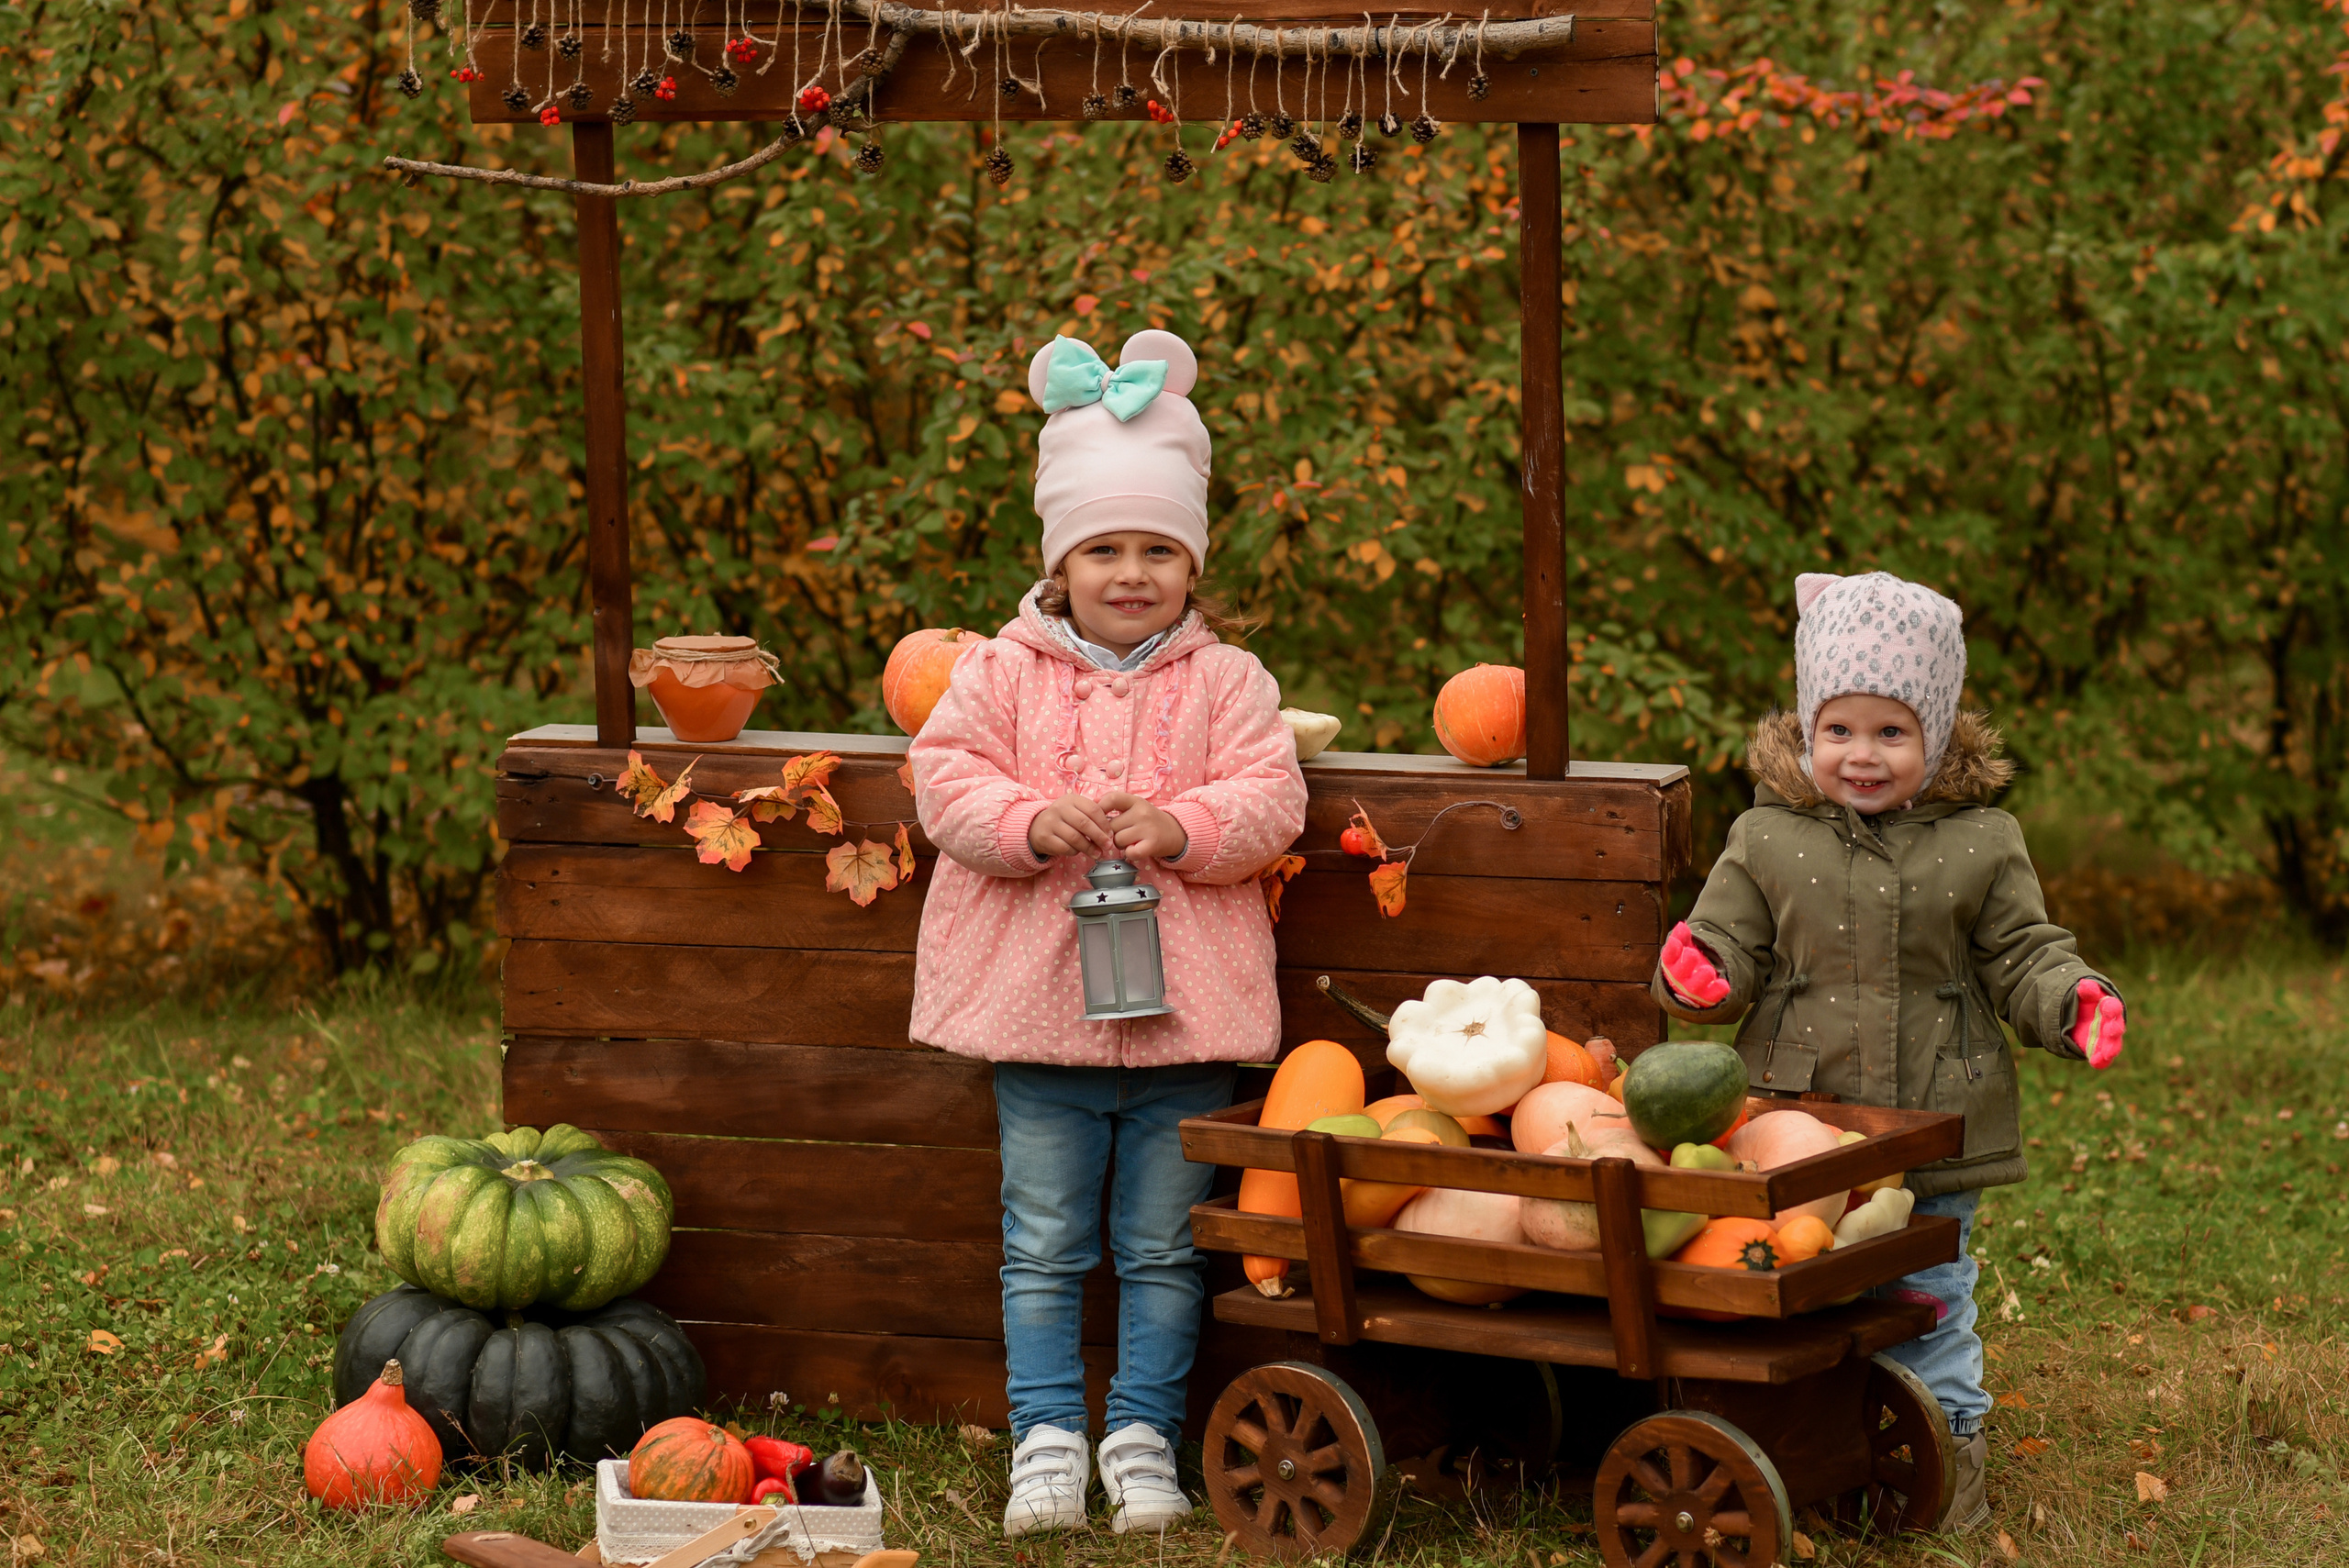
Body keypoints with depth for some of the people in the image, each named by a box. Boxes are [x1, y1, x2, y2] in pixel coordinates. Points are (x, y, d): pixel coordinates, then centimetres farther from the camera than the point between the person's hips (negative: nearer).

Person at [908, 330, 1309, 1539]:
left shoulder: (1226, 681, 1)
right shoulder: (1003, 671, 2)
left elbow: (1270, 801, -6)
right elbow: (947, 780, -4)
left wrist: (1180, 828, -23)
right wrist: (1032, 822, -21)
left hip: (1184, 1005, 0)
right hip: (1040, 1002, 0)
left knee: (1163, 1247, 8)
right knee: (1044, 1246, 7)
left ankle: (1144, 1437, 19)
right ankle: (1047, 1439, 14)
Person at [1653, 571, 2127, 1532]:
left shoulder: (1978, 846, -1)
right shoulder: (1766, 842, 0)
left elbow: (2020, 956, 3)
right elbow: (1735, 948, 3)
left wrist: (2072, 1002, -16)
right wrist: (1700, 974, -20)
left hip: (1933, 1131, 0)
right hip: (1794, 1128, 0)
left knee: (1929, 1298, 9)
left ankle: (1949, 1444, 25)